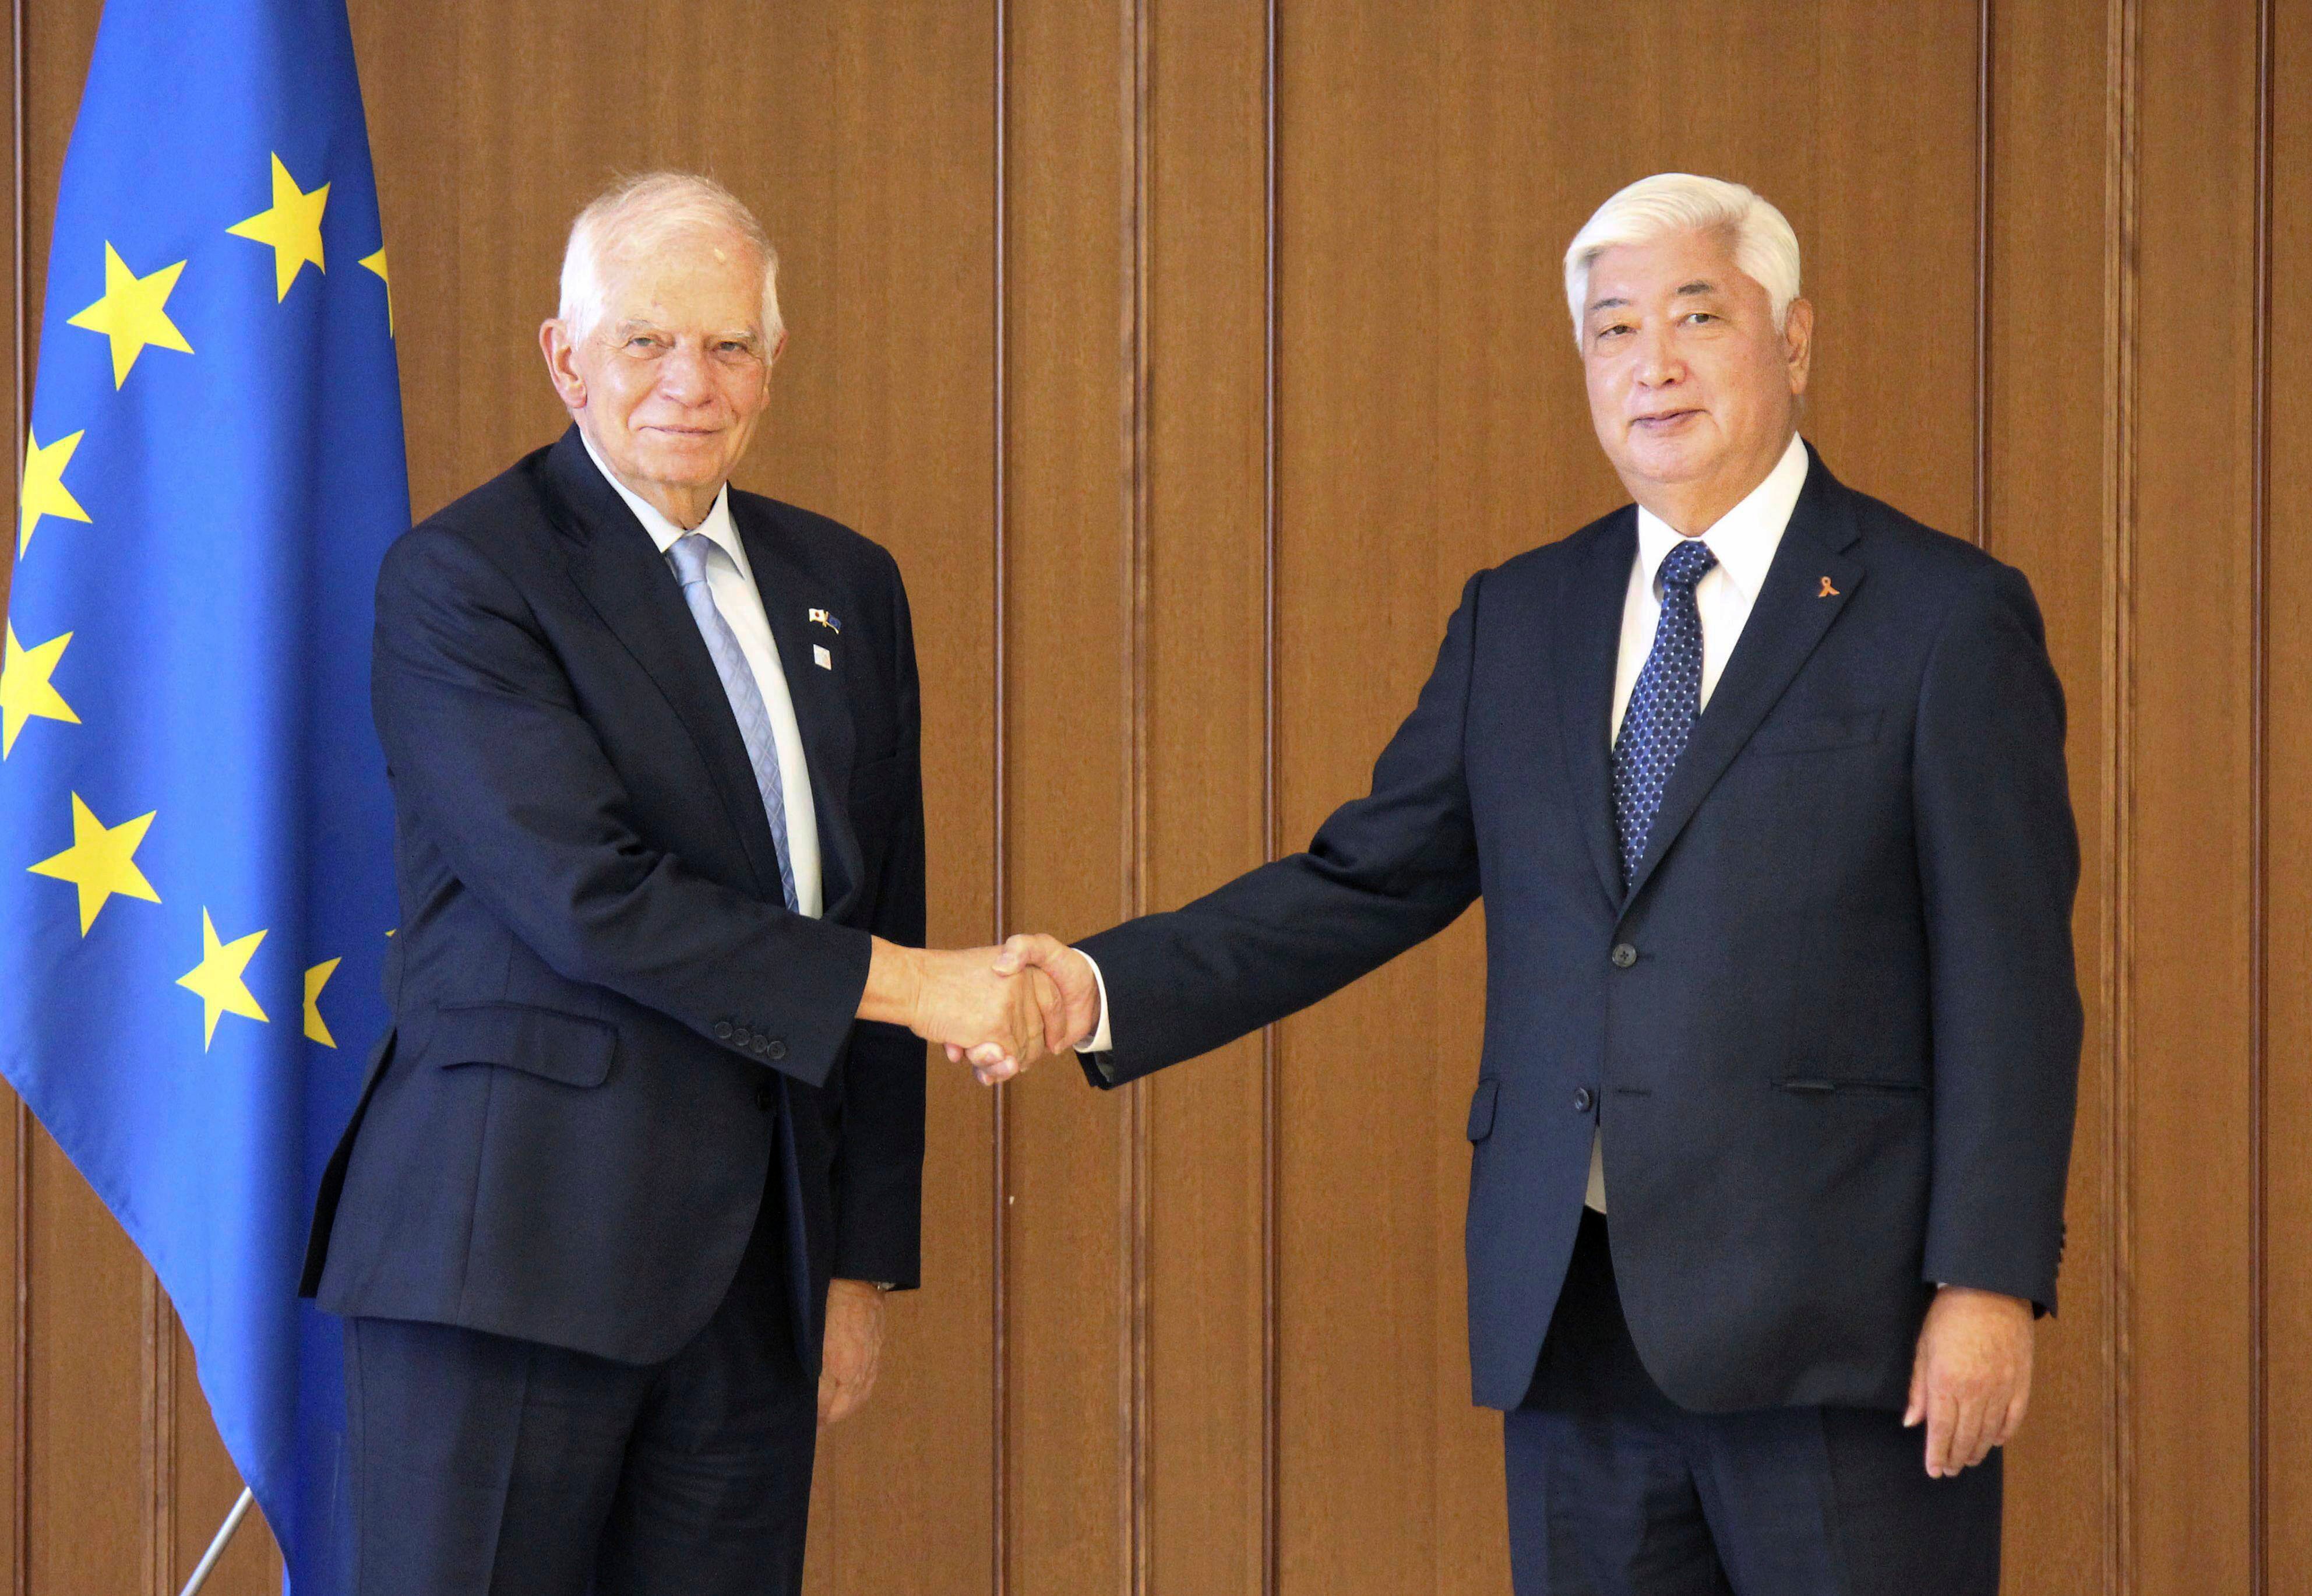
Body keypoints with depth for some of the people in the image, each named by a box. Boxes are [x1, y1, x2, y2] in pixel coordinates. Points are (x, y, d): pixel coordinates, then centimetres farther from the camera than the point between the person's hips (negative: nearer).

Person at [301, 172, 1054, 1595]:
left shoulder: (845, 588, 15)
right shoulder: (461, 580, -5)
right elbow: (589, 896, -16)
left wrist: (867, 1260, 13)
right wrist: (899, 983, -14)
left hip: (759, 1265, 6)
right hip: (522, 1245, -5)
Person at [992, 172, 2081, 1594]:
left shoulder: (1944, 615, -2)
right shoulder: (1518, 621, 13)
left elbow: (2007, 978, -6)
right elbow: (1368, 881, 11)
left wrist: (1990, 1279, -12)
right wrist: (1107, 990, -2)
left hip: (1833, 1313, -4)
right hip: (1575, 1314, 5)